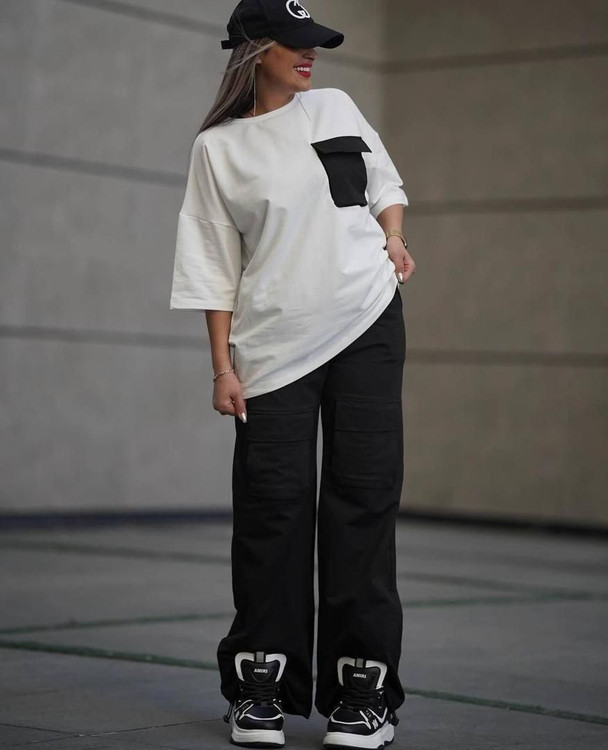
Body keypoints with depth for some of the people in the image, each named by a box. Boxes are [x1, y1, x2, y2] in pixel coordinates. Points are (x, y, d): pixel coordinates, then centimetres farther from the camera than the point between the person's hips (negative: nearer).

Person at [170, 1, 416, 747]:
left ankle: (364, 688, 5)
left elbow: (383, 182, 23)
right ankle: (260, 686, 10)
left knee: (364, 496, 0)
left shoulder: (336, 107, 8)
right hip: (273, 346, -2)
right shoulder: (218, 148, 0)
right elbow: (215, 267, 0)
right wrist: (222, 365, -4)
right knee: (273, 505, -2)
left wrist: (393, 238, 3)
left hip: (367, 327, 2)